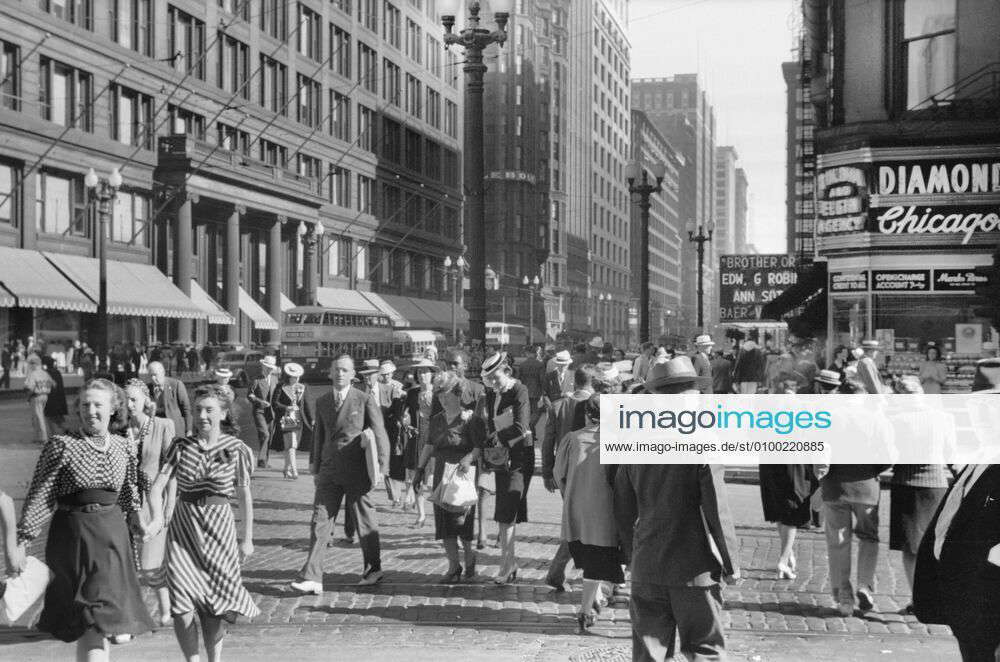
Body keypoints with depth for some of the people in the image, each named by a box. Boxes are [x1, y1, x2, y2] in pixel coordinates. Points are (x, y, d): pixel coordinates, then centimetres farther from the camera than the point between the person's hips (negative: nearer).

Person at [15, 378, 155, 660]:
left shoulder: (124, 447, 7)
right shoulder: (62, 445, -6)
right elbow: (40, 496, -8)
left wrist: (134, 519, 5)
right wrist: (22, 540, -13)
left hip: (113, 534, 4)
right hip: (73, 534, -4)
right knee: (90, 625, -5)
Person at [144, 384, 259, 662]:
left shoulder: (236, 449, -2)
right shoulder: (181, 446, 0)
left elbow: (244, 497, 4)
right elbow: (157, 486, -7)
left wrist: (247, 539, 7)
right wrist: (157, 517, -26)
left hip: (219, 527, -1)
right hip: (183, 527, 1)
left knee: (215, 608, 4)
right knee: (182, 605, -7)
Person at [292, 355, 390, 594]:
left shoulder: (365, 400, -4)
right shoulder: (321, 402, 10)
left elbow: (379, 434, -3)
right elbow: (319, 436, 17)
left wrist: (380, 466, -10)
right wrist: (315, 468, 15)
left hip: (356, 471, -4)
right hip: (329, 471, 4)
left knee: (365, 521, 8)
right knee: (320, 521, -4)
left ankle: (373, 569, 26)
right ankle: (312, 577, -6)